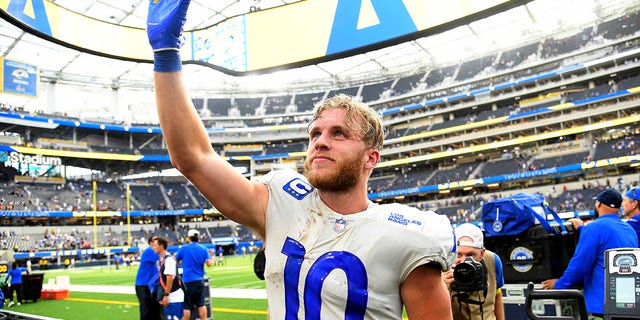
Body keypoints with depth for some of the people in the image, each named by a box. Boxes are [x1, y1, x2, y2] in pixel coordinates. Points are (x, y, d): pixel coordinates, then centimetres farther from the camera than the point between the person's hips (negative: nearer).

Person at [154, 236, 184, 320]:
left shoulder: (169, 259, -15)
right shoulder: (160, 260, 12)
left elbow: (170, 278, -20)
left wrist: (166, 295, -19)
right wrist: (161, 297, 16)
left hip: (174, 297, -9)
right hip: (168, 297, 9)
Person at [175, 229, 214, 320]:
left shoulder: (184, 248, -3)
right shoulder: (203, 249, 2)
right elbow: (209, 263, -6)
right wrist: (212, 258, 15)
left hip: (187, 281, -3)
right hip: (199, 281, 3)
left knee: (187, 306, 2)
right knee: (201, 304, 11)